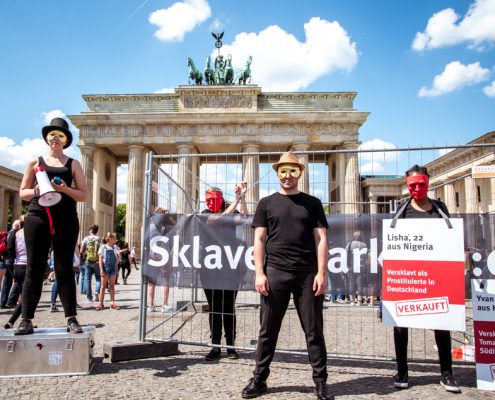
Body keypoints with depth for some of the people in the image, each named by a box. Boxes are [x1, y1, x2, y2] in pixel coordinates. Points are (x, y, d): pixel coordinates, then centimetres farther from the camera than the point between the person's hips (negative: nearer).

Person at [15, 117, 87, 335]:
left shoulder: (73, 164, 12)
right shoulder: (35, 162, 15)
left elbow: (83, 195, 8)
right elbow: (22, 193, 14)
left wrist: (64, 189, -11)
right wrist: (36, 191, -8)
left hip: (65, 220, -1)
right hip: (37, 217, 1)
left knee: (64, 268, -2)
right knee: (34, 268, 0)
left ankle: (71, 319, -2)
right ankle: (26, 320, 3)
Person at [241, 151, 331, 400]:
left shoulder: (312, 203, 10)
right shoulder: (267, 203, 10)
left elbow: (321, 240, 5)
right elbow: (259, 240, 6)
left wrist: (321, 273, -5)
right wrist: (259, 273, -4)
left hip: (307, 274, 0)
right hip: (275, 273, 0)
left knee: (313, 330, 6)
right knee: (268, 330, 7)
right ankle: (259, 379, 19)